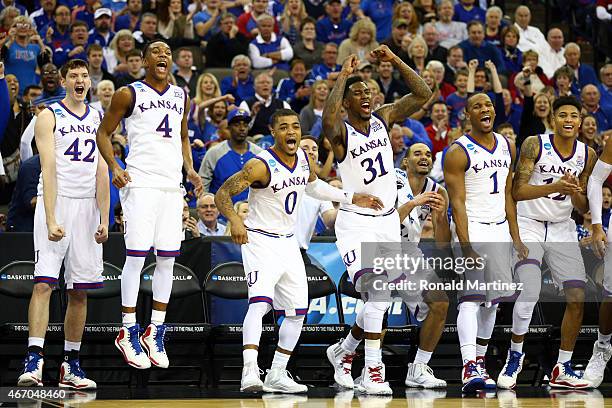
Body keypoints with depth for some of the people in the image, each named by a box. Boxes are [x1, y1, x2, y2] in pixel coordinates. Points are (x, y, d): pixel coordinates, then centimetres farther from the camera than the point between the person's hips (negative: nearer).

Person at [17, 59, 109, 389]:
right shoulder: (50, 116, -1)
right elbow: (49, 170, -10)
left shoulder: (98, 120, 14)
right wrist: (51, 219, -18)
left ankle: (71, 365, 12)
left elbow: (102, 172, 12)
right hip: (55, 202, -5)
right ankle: (33, 360, -20)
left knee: (80, 291, 6)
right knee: (43, 282, -14)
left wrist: (104, 219, 3)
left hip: (87, 207, 5)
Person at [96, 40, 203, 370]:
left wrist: (190, 169, 11)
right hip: (140, 182, -6)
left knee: (167, 259, 4)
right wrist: (114, 168, -12)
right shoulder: (129, 94, 0)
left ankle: (155, 331, 12)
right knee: (136, 256, -9)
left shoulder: (181, 97, 16)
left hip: (172, 185, 6)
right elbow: (103, 133, 3)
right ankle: (128, 332, -3)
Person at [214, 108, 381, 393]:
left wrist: (351, 198, 20)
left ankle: (277, 375, 21)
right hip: (260, 240, -8)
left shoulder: (304, 158, 2)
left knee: (298, 312, 10)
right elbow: (222, 194, -21)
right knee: (260, 302, -26)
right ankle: (250, 372, -35)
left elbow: (313, 186, 24)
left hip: (288, 242, 8)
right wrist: (235, 220, -39)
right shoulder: (261, 165, -20)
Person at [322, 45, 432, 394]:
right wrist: (343, 76, -31)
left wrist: (395, 61, -11)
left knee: (380, 301, 12)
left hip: (388, 221, 6)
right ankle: (372, 372, -18)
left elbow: (423, 94, -2)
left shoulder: (384, 119, 4)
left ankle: (344, 352, 35)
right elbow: (328, 120, -36)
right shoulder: (341, 132, -11)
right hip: (356, 223, -6)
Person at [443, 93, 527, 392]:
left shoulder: (507, 147, 10)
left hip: (499, 229, 7)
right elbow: (457, 202, -15)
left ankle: (479, 361, 21)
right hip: (472, 229, -7)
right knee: (471, 297, -17)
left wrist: (515, 237, 11)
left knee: (492, 299, 10)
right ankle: (469, 367, -27)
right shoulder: (458, 152, -10)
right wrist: (466, 247, -21)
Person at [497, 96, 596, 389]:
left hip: (562, 230, 5)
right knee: (530, 292, -20)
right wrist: (554, 187, -33)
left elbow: (583, 209, 5)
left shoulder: (588, 155, 1)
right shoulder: (534, 145, -12)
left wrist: (574, 193, -18)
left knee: (578, 297, -4)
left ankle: (563, 368, 8)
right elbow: (517, 192, -19)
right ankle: (515, 356, 0)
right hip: (529, 225, -5)